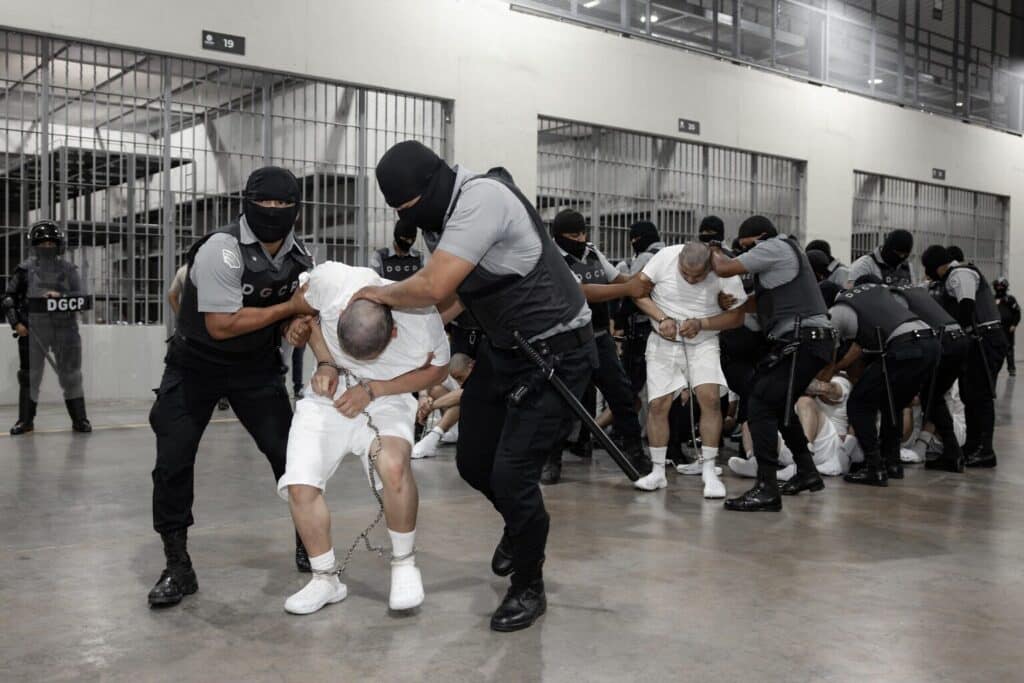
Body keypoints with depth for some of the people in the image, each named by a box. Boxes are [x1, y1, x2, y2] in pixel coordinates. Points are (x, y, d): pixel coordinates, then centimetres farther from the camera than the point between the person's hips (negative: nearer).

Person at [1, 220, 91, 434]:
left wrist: (61, 298, -19)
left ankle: (79, 419, 9)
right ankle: (25, 420, 15)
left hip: (65, 328, 0)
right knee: (29, 374, 5)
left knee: (70, 374, 2)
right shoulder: (25, 269, 2)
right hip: (33, 328, 0)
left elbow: (81, 298, -2)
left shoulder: (68, 268, 4)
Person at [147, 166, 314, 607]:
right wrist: (290, 307, -24)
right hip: (196, 364, -4)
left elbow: (303, 311, 6)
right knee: (173, 462, -7)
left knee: (289, 452, 0)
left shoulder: (300, 258, -5)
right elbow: (222, 325, -30)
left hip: (257, 366, 4)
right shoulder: (221, 251, -26)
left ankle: (307, 544, 20)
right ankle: (178, 567, 7)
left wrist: (302, 328, -19)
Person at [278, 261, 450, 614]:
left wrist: (372, 390, -18)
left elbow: (438, 370, -9)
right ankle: (326, 579, 9)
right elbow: (303, 310, -3)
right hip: (329, 394, 3)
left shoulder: (423, 321, -30)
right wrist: (326, 364, -14)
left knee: (393, 465, -32)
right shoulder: (330, 280, -29)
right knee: (299, 485, -12)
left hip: (386, 398, -2)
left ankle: (404, 564, -9)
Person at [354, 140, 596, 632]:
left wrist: (380, 293, -11)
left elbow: (433, 287, -30)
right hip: (502, 350, 9)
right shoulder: (439, 221, 4)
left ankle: (528, 590, 13)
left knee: (512, 471, -10)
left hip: (557, 352, -9)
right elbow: (451, 299, 11)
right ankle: (522, 525, 45)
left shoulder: (482, 198, -26)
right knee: (473, 462, 14)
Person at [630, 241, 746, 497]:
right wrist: (662, 318, -23)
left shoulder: (726, 273, -16)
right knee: (658, 404, -3)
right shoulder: (665, 257, -15)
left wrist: (701, 324, -23)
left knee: (710, 397, -19)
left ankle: (709, 471, -7)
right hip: (664, 342, 1)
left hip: (703, 343, -1)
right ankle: (658, 472, 11)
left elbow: (737, 316, -9)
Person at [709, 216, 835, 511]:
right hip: (809, 341, 11)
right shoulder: (783, 251, 23)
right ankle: (807, 472, 32)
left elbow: (724, 269, -9)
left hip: (802, 341, -11)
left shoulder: (774, 247, -8)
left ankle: (766, 489, -16)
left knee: (760, 405, -13)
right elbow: (762, 300, 24)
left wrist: (714, 252, 10)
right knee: (779, 406, 23)